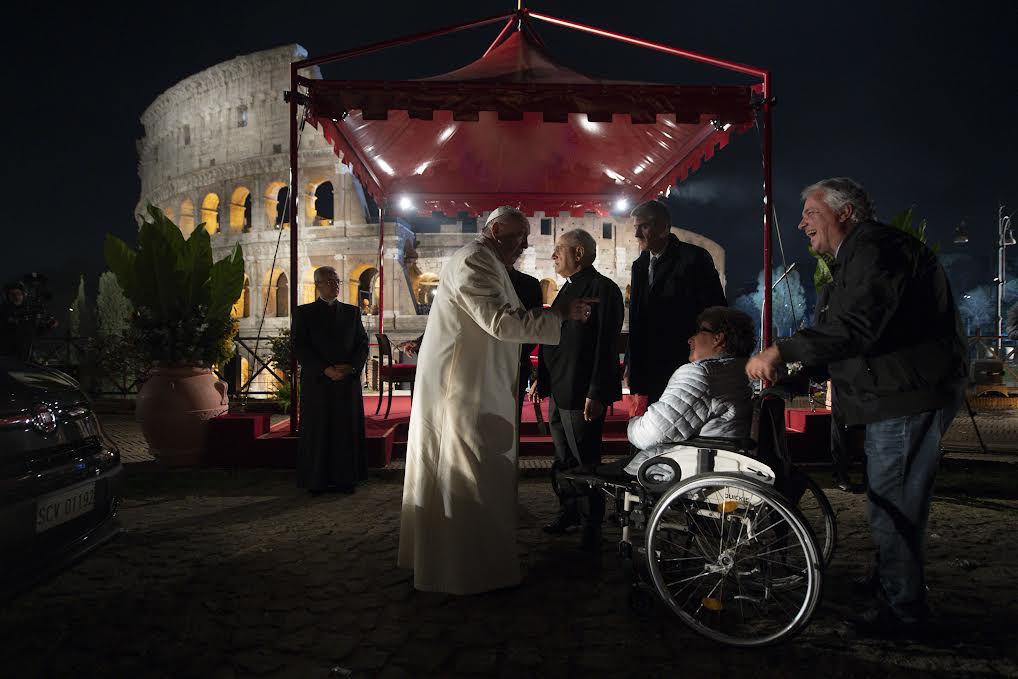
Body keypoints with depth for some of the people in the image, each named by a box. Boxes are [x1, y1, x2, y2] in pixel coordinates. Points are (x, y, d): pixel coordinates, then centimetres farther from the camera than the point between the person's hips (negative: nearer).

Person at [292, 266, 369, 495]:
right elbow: (300, 347, -5)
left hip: (348, 382, 3)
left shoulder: (352, 312, 12)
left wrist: (351, 366, -10)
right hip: (316, 383, -2)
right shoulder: (304, 313, 3)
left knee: (347, 431, 5)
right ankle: (316, 481, 9)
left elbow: (363, 344, 8)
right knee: (318, 432, 1)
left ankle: (345, 479, 13)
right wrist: (325, 370, -15)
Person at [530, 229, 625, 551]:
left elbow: (606, 345, -18)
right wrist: (541, 379, 18)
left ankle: (591, 526, 16)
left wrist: (596, 394, -21)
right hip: (558, 392, 9)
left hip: (582, 395, -9)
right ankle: (569, 511, 32)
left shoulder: (603, 289, -12)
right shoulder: (568, 288, 16)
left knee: (585, 462, 2)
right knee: (562, 459, 17)